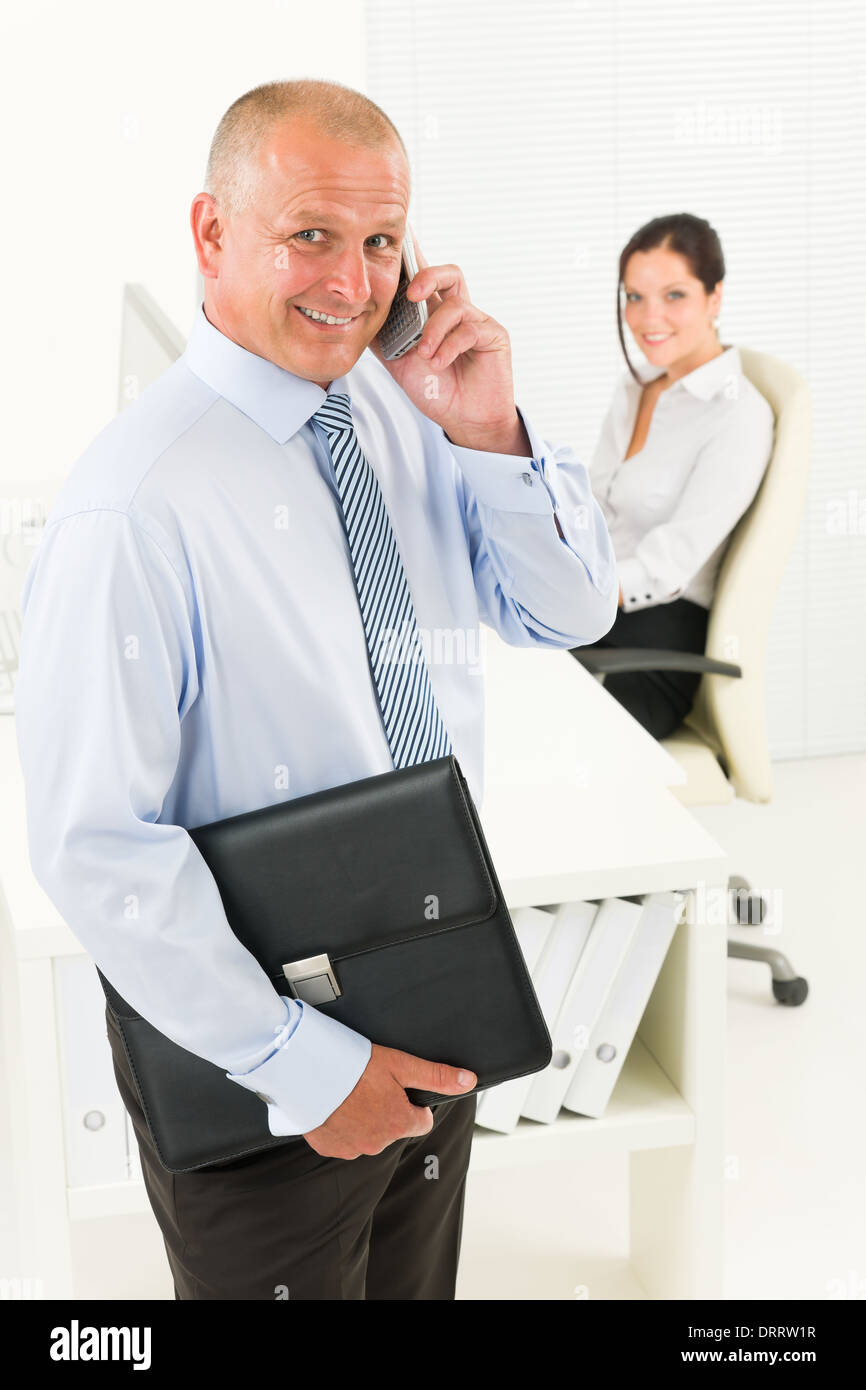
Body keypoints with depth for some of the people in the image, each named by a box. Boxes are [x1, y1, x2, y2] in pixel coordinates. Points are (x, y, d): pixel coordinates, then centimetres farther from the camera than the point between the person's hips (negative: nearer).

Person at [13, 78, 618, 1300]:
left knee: (416, 1284, 28)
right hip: (253, 1071, -6)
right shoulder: (136, 506, -25)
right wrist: (302, 1063, -20)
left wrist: (493, 438, -18)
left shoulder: (407, 409, -5)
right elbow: (94, 849, -25)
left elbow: (574, 613, 0)